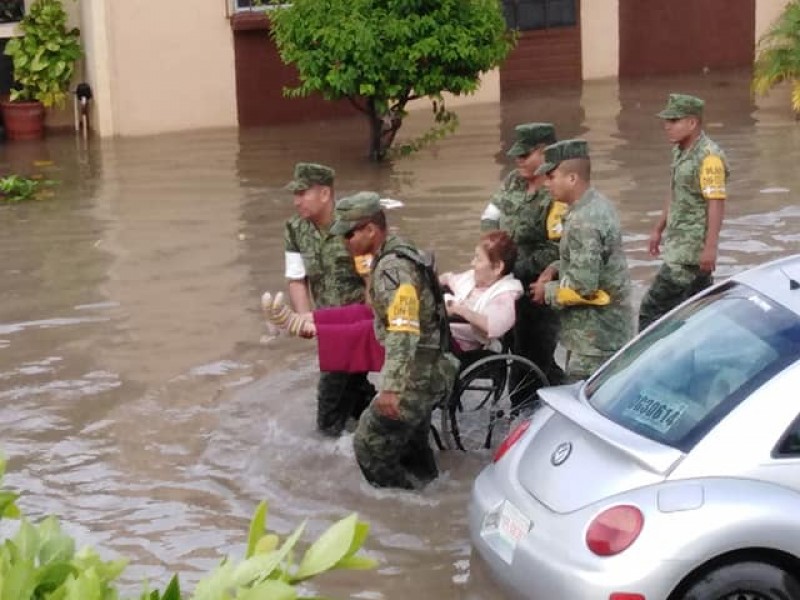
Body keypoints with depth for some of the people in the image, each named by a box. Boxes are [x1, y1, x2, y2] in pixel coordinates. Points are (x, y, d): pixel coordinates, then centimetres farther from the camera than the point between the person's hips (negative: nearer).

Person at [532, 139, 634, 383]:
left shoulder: (584, 222, -23)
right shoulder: (597, 204, 9)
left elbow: (582, 286, -25)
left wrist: (547, 291, -8)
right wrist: (555, 268, 7)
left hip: (595, 336, -10)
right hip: (606, 328, 10)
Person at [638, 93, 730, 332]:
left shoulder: (709, 157, -19)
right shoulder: (680, 150, 11)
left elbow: (716, 204, -22)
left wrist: (710, 247, -24)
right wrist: (658, 229, 23)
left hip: (692, 248, -10)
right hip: (678, 242, 10)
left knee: (653, 309, -9)